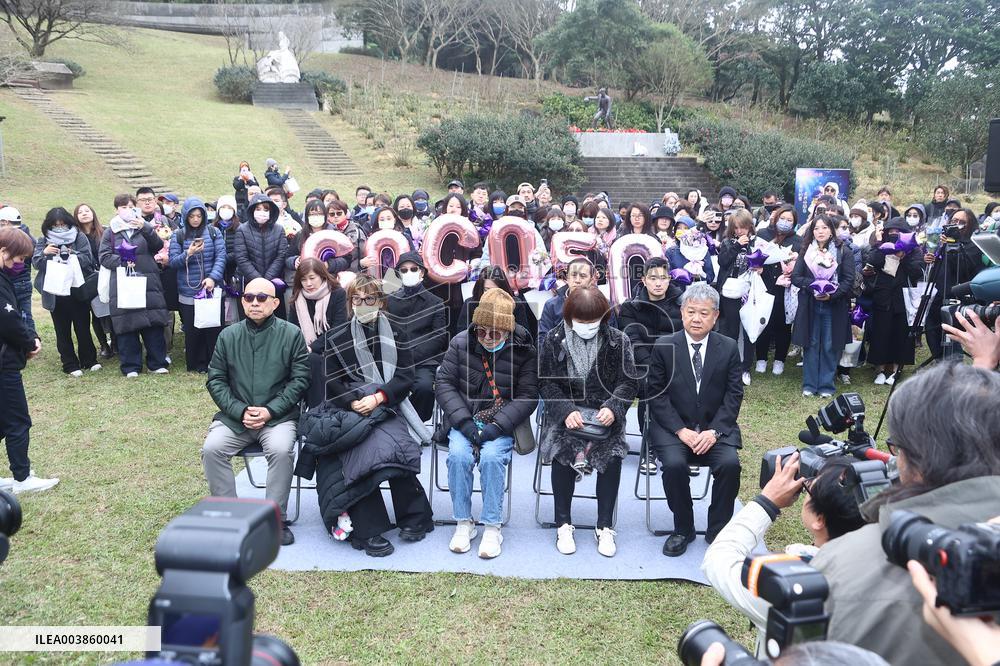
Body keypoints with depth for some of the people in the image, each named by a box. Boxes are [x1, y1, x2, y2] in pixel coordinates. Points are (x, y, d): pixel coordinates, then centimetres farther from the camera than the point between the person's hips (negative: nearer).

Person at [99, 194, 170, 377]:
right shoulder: (110, 231, 10)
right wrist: (122, 262, -12)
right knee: (127, 325, 0)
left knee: (154, 323, -1)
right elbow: (103, 256, 3)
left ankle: (157, 363, 9)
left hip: (148, 283, 1)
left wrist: (146, 228, -20)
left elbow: (158, 245, -4)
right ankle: (131, 366, 9)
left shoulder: (143, 227, 12)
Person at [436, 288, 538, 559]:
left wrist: (498, 425, -20)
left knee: (492, 456, -29)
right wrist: (464, 421, -14)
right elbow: (444, 383, -1)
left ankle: (492, 526, -13)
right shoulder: (461, 342, -1)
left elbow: (527, 396, -7)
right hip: (464, 418, 2)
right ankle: (464, 523, -8)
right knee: (458, 455, -26)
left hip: (502, 422, -1)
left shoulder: (523, 350, -6)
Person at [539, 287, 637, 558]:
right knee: (562, 448, -28)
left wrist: (612, 408, -20)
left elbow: (628, 382, 0)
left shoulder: (618, 340, 1)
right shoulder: (554, 340, 0)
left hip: (605, 412, 0)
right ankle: (563, 524, -12)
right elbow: (547, 383, -1)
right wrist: (566, 411, -18)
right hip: (566, 410, 0)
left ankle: (605, 525, -9)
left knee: (612, 453, -26)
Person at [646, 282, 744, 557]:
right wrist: (681, 431, -15)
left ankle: (718, 531, -2)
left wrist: (714, 431, -13)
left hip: (716, 427, 1)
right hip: (673, 427, -1)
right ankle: (683, 529, -3)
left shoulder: (729, 348, 3)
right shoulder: (664, 347, -2)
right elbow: (657, 395, -4)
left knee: (730, 463, -25)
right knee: (674, 464, -28)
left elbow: (734, 395, 1)